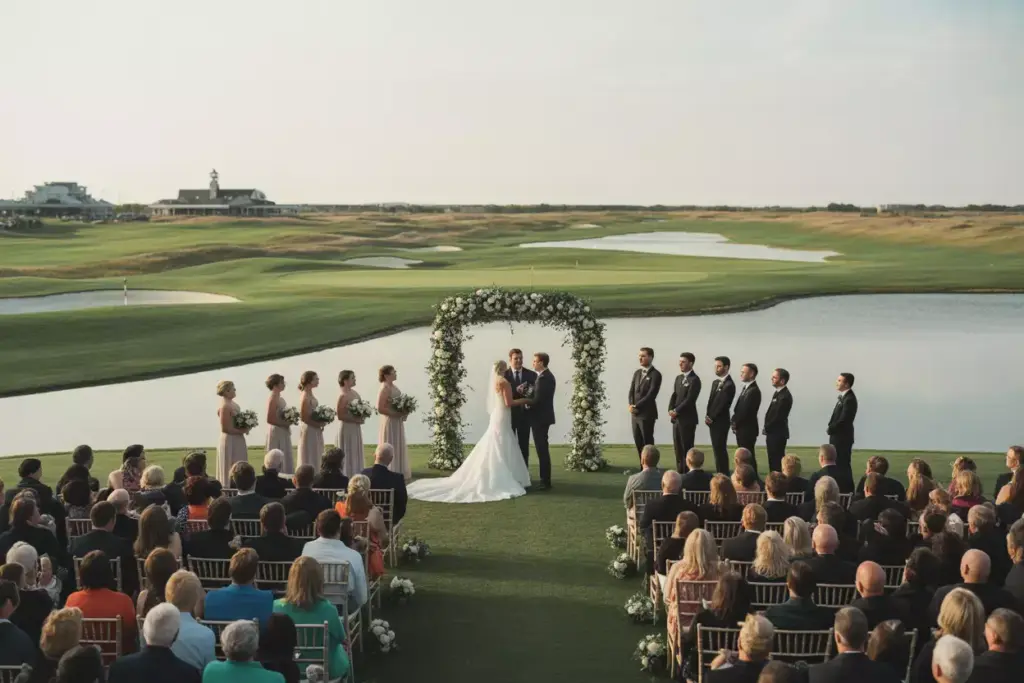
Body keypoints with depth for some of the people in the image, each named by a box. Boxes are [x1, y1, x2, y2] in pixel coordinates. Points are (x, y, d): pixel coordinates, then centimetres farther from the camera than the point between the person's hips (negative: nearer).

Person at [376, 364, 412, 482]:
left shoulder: (393, 387, 9)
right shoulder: (385, 389, -18)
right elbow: (380, 408, -22)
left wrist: (403, 413, 5)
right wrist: (397, 414, -20)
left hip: (397, 423, 10)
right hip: (390, 423, -10)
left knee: (398, 449, 15)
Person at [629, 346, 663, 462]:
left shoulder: (655, 374, -9)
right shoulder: (637, 373, 14)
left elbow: (651, 395, -15)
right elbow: (631, 391, 11)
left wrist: (636, 406, -15)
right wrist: (631, 405, -6)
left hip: (647, 414, -7)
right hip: (634, 414, 7)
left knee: (648, 443, -2)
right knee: (638, 443, 8)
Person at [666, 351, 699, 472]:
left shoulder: (694, 380, -11)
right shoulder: (678, 378, 15)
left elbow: (689, 399, -17)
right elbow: (674, 395, 12)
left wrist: (676, 411, -15)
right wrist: (671, 410, -4)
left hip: (687, 419, -8)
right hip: (676, 418, 8)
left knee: (687, 448, -3)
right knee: (677, 448, 10)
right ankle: (680, 472, 16)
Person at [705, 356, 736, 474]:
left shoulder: (729, 385, -13)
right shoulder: (715, 383, 15)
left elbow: (723, 404, -17)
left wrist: (712, 418, -12)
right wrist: (708, 416, -1)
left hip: (721, 422, -8)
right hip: (713, 422, 8)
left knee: (721, 450, -5)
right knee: (717, 450, 11)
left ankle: (724, 476, 0)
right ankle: (720, 474, 16)